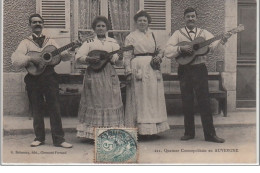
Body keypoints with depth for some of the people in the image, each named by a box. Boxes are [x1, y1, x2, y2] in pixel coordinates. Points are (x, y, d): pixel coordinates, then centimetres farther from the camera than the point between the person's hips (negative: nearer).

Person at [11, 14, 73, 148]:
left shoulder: (50, 41, 15)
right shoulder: (26, 42, 8)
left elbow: (61, 55, 7)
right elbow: (16, 60, -6)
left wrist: (67, 54, -15)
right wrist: (30, 58, -23)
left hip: (50, 77, 1)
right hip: (33, 79, 0)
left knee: (55, 108, -3)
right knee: (36, 110, 6)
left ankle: (58, 139, 1)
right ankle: (39, 138, 19)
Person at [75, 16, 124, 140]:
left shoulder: (113, 42, 13)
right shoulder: (89, 42, 8)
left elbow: (119, 63, 7)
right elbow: (78, 57, 0)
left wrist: (119, 58, -15)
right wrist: (89, 59, -17)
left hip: (109, 76, 2)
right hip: (93, 76, -2)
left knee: (111, 102, 1)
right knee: (94, 104, -1)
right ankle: (92, 134, 5)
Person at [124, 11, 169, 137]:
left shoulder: (152, 35, 17)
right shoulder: (131, 37, 3)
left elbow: (159, 50, 20)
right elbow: (127, 56, -2)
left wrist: (159, 56, -3)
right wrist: (128, 72, -11)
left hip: (153, 70, 5)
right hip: (139, 69, -5)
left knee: (154, 98, 6)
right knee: (140, 99, -4)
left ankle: (153, 129, 14)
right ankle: (142, 130, 1)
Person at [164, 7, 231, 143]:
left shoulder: (203, 33, 9)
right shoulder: (178, 34, 7)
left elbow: (213, 45, -9)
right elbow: (167, 51, -3)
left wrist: (221, 41, -28)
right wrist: (181, 48, -17)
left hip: (200, 69, 0)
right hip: (184, 70, 0)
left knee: (204, 101, -2)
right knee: (187, 102, 6)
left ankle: (210, 134, 4)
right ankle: (189, 132, 18)